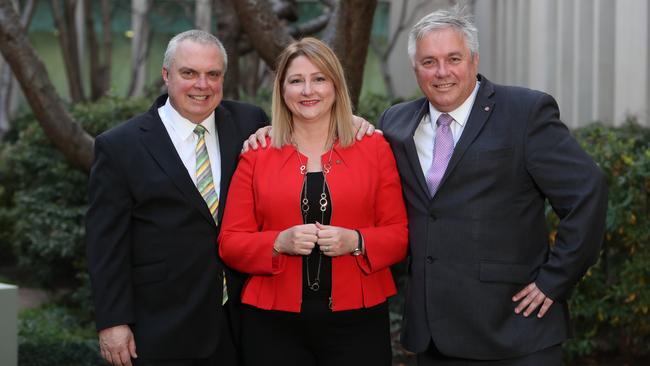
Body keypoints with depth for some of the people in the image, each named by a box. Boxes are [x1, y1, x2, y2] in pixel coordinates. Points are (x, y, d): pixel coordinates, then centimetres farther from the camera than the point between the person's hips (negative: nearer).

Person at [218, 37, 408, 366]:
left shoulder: (375, 148, 4)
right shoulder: (256, 155, 4)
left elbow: (400, 235, 3)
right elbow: (230, 243, 2)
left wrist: (356, 242, -14)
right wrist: (280, 243, -15)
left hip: (358, 322, 0)